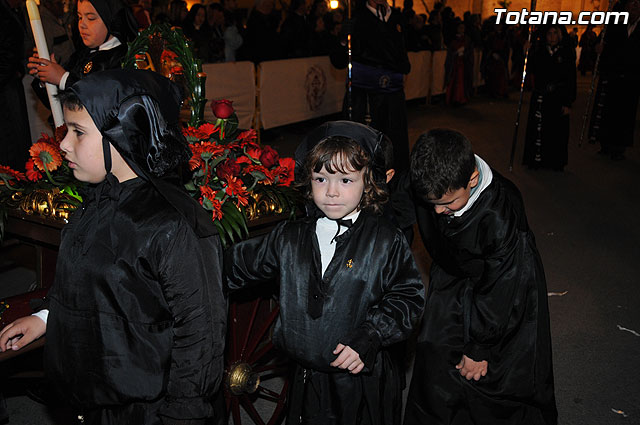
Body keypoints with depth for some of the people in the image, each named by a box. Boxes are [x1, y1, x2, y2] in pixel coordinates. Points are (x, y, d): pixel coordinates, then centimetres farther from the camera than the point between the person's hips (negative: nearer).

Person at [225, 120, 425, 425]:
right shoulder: (289, 238, -2)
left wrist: (368, 337, -18)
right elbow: (240, 265, 9)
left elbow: (408, 297, -8)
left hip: (367, 379, -2)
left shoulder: (386, 241, -11)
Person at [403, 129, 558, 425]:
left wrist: (480, 349, -17)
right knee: (435, 368, 11)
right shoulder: (430, 190, -22)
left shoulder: (501, 217, -37)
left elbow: (499, 292, -25)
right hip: (452, 284, 5)